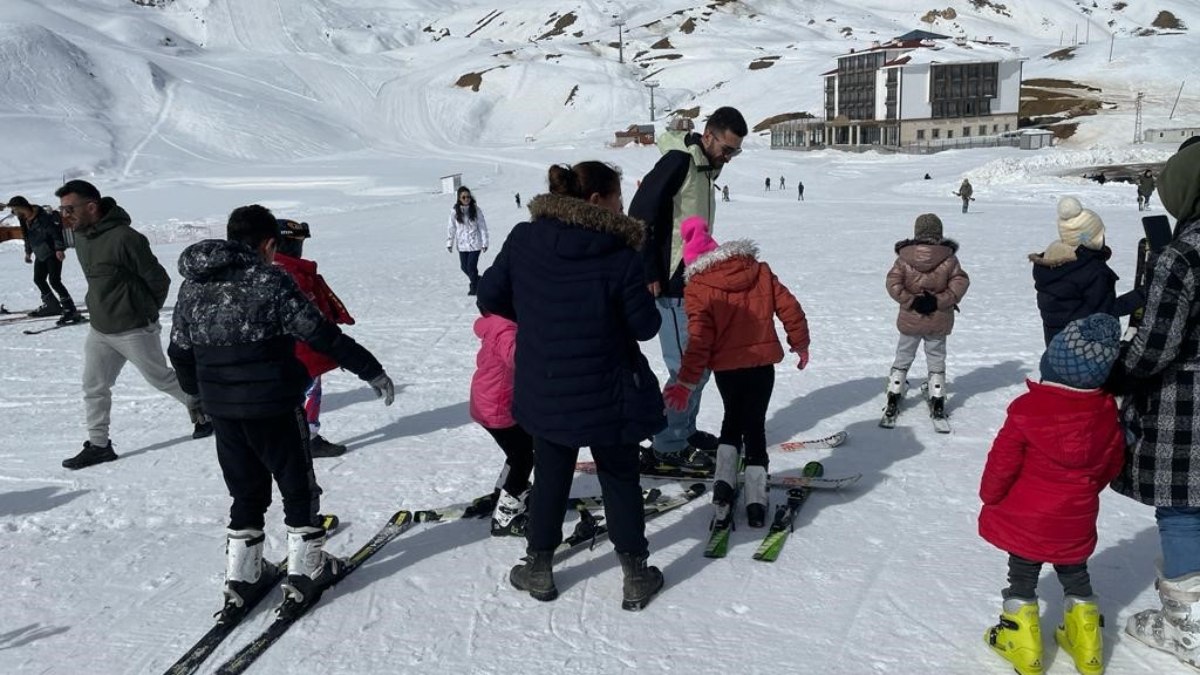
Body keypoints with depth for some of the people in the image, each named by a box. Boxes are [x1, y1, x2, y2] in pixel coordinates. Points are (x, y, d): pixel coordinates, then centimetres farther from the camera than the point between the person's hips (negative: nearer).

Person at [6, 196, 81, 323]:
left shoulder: (42, 217, -21)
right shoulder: (25, 220, 7)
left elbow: (55, 232, -23)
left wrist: (59, 249, -28)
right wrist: (28, 252, 27)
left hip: (53, 253, -10)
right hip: (40, 255, 10)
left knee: (54, 281, -15)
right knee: (38, 279, 14)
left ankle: (71, 310, -14)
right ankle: (51, 305, 27)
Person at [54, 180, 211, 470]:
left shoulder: (124, 238, -24)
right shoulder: (80, 235, 4)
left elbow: (158, 278, -16)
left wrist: (147, 311, -1)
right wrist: (103, 306, 16)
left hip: (133, 329, -7)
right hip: (98, 329, 8)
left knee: (160, 378, 9)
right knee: (94, 387, 8)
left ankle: (199, 406, 31)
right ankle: (98, 444, 18)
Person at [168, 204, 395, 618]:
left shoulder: (192, 286, 6)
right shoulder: (271, 280, -14)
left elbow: (180, 352, 13)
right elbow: (321, 335, -16)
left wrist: (199, 391, 30)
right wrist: (372, 371, -10)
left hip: (222, 410, 6)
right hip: (274, 408, -6)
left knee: (246, 492, 19)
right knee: (298, 488, 10)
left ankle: (241, 577, 23)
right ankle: (306, 572, 17)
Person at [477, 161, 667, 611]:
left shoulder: (523, 240, -7)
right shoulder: (621, 256, -18)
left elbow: (490, 297, 0)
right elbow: (645, 326, -11)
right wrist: (642, 296, 10)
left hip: (544, 392, 3)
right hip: (608, 396, -3)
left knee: (550, 478, 21)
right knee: (620, 480, 16)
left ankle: (539, 569, 33)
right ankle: (636, 577, 26)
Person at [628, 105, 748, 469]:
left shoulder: (705, 168, 16)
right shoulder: (679, 160, -12)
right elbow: (640, 214, -19)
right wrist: (649, 273, -18)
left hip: (694, 284, 10)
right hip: (671, 286, -10)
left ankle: (684, 430, 28)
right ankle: (667, 446, 5)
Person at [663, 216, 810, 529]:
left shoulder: (698, 288, -8)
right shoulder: (760, 271, 3)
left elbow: (699, 339, -15)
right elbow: (789, 307, 3)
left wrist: (686, 382, -13)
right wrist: (800, 344, 16)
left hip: (726, 368, -2)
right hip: (763, 363, 2)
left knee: (732, 420, 22)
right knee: (755, 425, 12)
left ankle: (725, 483, 7)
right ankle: (756, 500, 8)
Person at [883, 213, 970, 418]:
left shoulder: (904, 257, -9)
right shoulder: (949, 258, -9)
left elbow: (893, 283, -13)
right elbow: (960, 282, -10)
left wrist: (910, 300, -11)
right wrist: (940, 301, -11)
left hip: (910, 319, 0)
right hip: (939, 321, 0)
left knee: (903, 357, 15)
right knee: (936, 360, 13)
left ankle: (894, 394, 19)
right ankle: (937, 400, 16)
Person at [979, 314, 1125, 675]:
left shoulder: (1027, 409, -23)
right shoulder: (1107, 413, -10)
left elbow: (1003, 462, -17)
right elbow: (1112, 464, 5)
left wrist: (990, 496, 0)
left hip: (1025, 520, -4)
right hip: (1076, 522, 4)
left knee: (1022, 578, 12)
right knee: (1075, 576, 22)